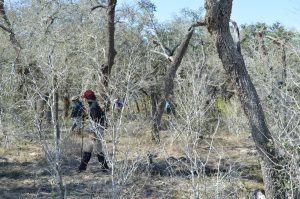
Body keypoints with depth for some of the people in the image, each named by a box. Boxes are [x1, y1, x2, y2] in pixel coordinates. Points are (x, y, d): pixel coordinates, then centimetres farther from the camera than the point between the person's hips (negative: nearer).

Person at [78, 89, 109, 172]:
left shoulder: (93, 107, -16)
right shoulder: (95, 105, 15)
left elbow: (95, 121, -21)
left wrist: (93, 133, -21)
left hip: (96, 132, -11)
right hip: (95, 131, 11)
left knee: (97, 150, -5)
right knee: (87, 148, 14)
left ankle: (105, 167, 1)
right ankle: (83, 167, 19)